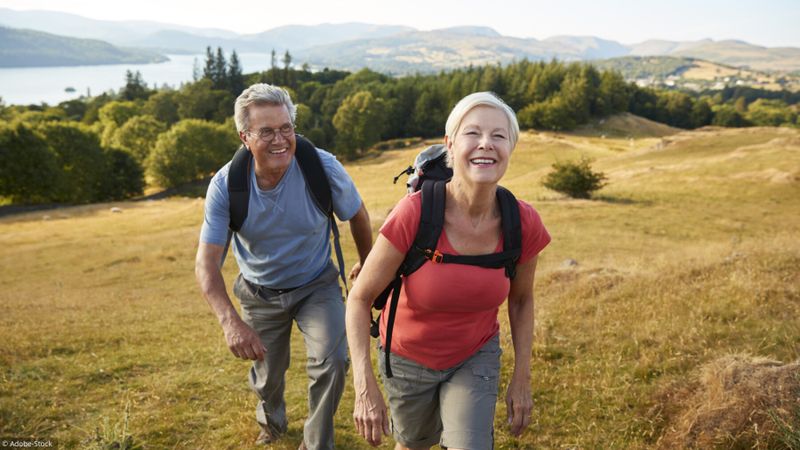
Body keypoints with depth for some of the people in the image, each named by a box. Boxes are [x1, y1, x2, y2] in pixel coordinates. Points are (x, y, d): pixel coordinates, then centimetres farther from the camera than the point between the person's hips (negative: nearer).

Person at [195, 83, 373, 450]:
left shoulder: (323, 167, -25)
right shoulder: (226, 185, -24)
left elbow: (357, 216, -6)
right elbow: (206, 262, -26)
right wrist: (230, 321, -43)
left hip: (316, 285, -1)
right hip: (260, 292, 1)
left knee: (332, 362, -21)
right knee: (268, 375, 18)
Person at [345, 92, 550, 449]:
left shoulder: (523, 224, -21)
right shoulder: (414, 214, -31)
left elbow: (520, 299, -3)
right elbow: (360, 298, -21)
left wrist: (521, 380, 0)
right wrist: (365, 387, -28)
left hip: (476, 357, 1)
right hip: (408, 357, -1)